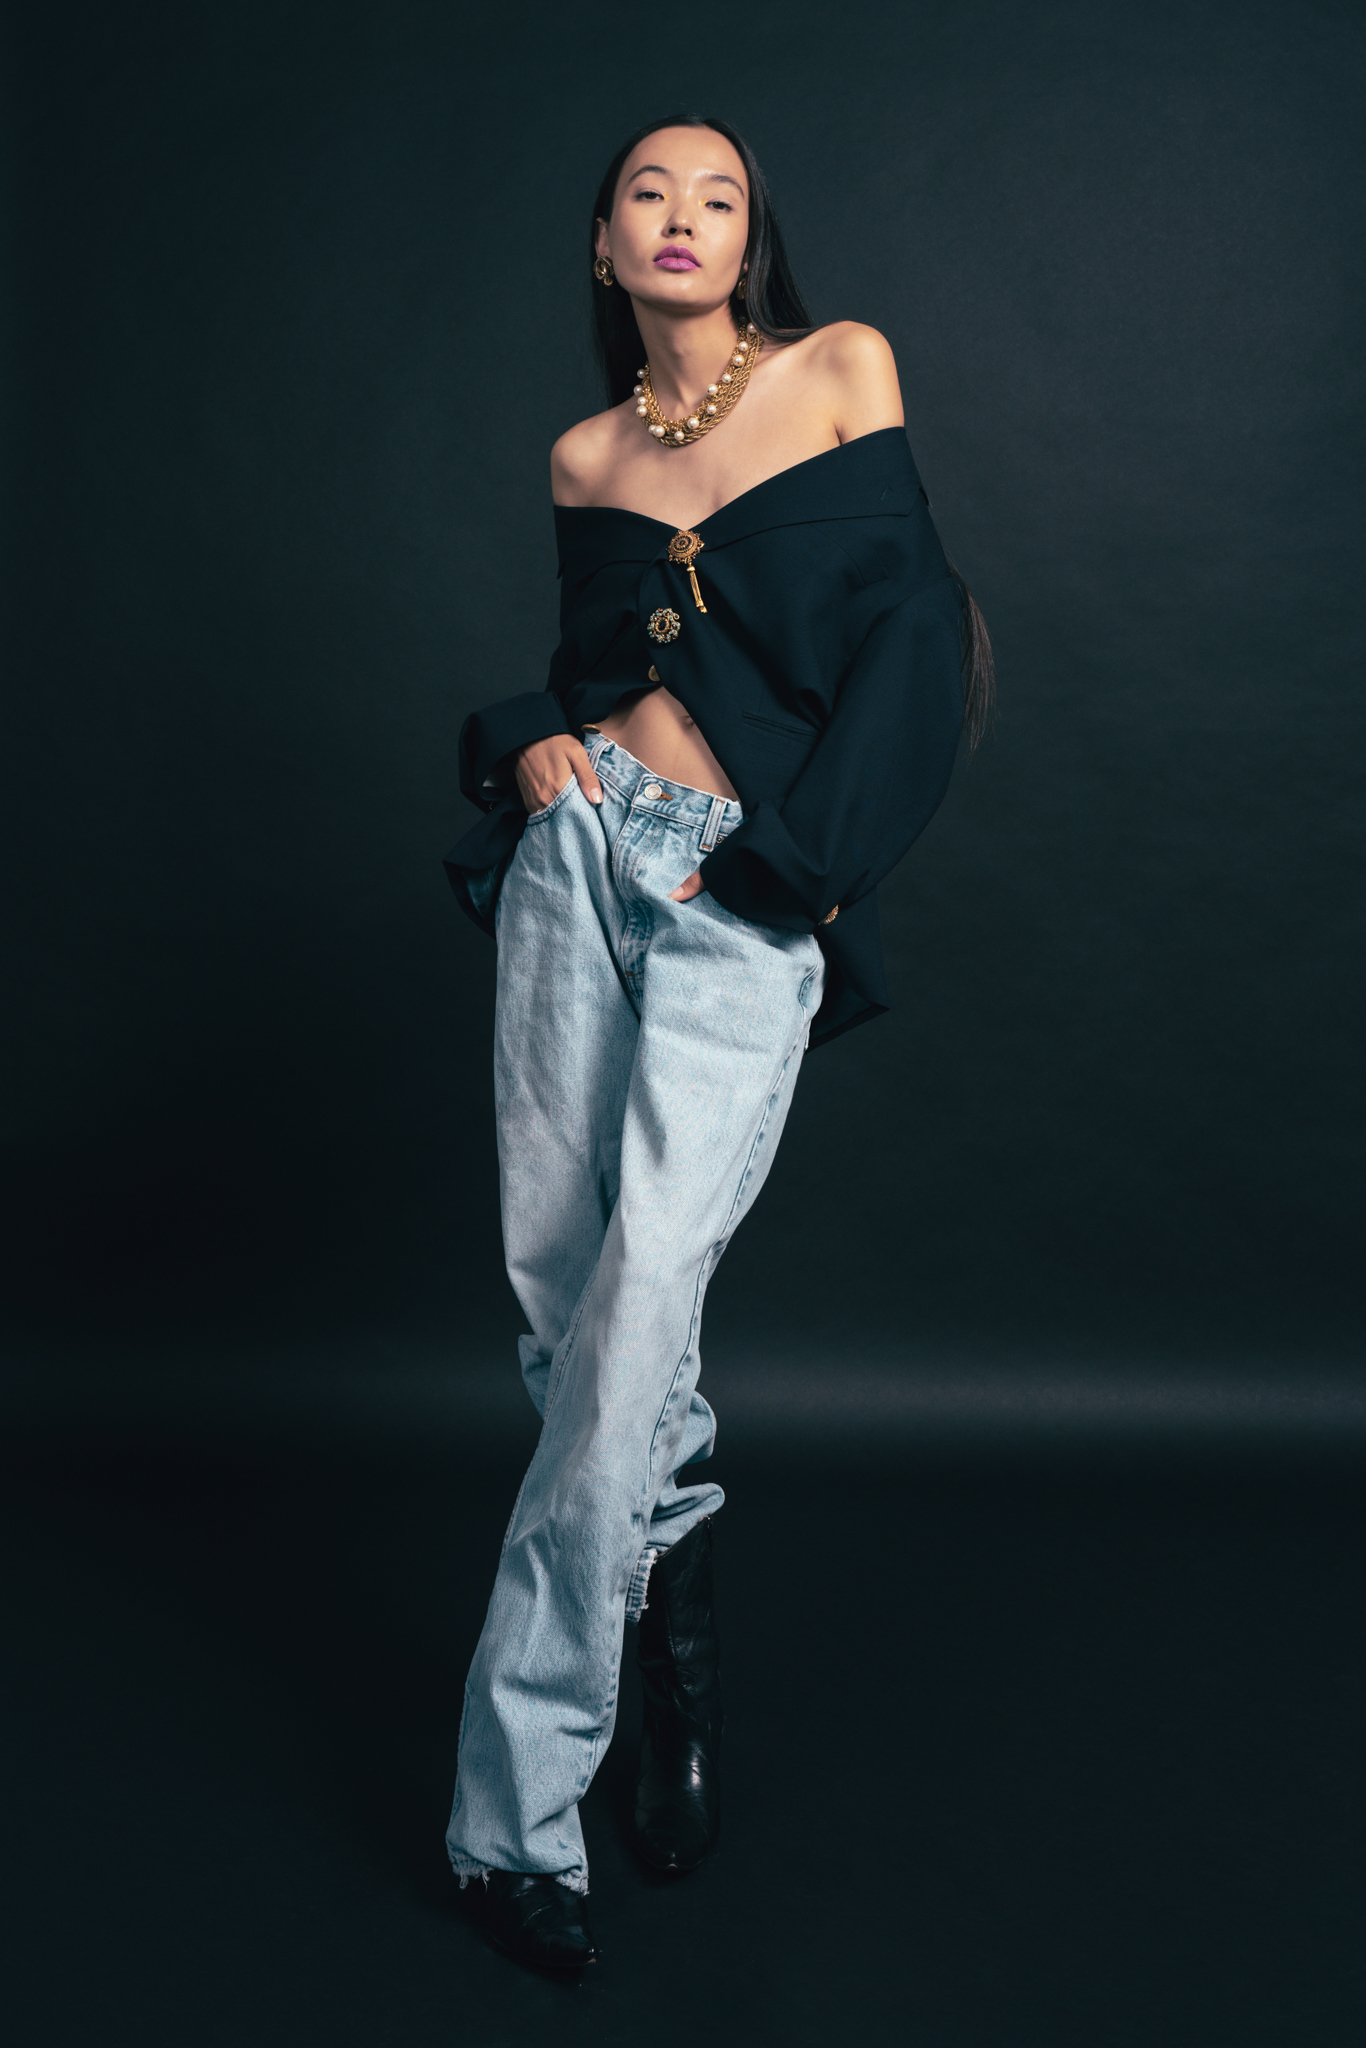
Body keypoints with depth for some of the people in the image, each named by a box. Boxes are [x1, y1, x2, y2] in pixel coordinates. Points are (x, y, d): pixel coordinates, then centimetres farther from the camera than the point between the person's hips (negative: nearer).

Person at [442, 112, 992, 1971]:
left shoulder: (843, 368, 7)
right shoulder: (583, 456, 17)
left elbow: (912, 633, -1)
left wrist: (783, 858, -8)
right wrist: (530, 747, 1)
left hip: (753, 896, -4)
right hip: (580, 851, 5)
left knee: (638, 1302, -17)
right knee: (556, 1277, 1)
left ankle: (520, 1800, -8)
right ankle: (672, 1601, 28)